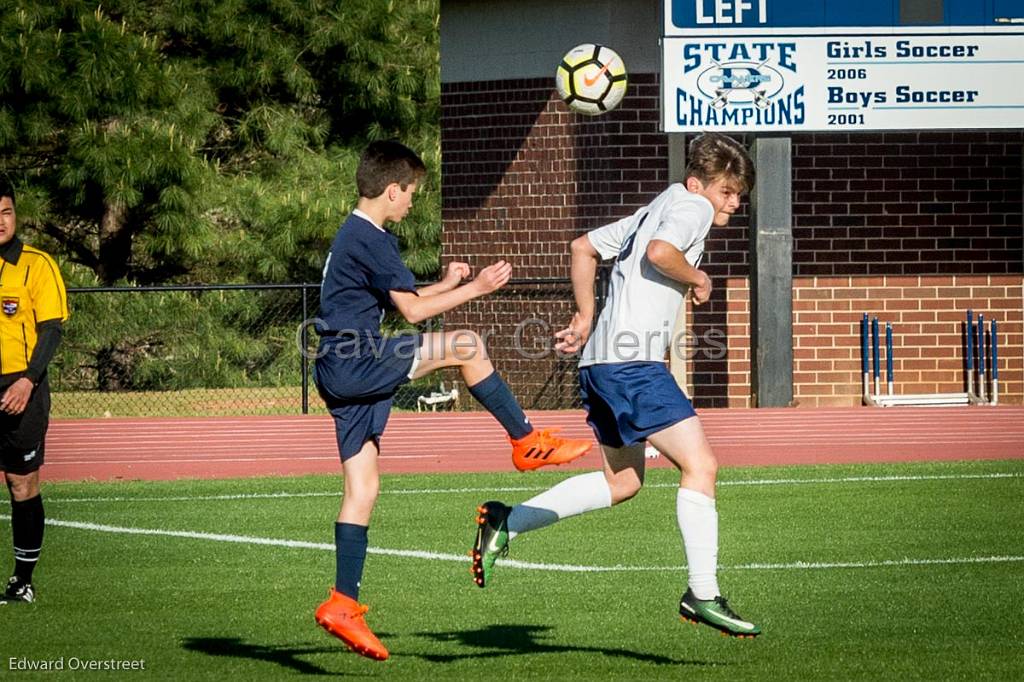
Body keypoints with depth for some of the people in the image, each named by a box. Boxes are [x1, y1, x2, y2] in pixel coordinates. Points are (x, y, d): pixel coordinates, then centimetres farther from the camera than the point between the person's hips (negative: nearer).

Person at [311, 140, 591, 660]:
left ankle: (343, 603, 4)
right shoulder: (371, 240, -13)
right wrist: (476, 288, -6)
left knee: (362, 487, 7)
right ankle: (527, 443, -2)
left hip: (342, 375, 10)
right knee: (466, 347, -14)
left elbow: (395, 300, 28)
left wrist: (444, 285, 27)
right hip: (357, 364, -10)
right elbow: (413, 310, -14)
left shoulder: (353, 236, 19)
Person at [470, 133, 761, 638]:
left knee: (623, 482, 20)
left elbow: (584, 247, 29)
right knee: (700, 466, -11)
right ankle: (702, 595, -13)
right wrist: (697, 280, -6)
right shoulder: (693, 206, -4)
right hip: (632, 362, -10)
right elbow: (660, 253, -24)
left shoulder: (654, 211, 24)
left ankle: (505, 523, 17)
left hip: (601, 360, 10)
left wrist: (585, 318, 27)